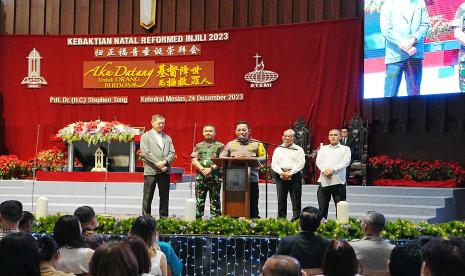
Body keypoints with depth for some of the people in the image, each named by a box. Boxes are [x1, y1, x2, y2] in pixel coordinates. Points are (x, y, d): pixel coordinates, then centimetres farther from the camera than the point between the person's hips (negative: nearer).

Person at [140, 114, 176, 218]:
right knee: (148, 197, 0)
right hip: (151, 171, -4)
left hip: (165, 171, 4)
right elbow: (145, 153, -8)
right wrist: (157, 164, -14)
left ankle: (164, 217, 12)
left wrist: (165, 161, -11)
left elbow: (172, 153, 9)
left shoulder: (167, 138, 17)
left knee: (164, 196, 6)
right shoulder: (145, 136, 3)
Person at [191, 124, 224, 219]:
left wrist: (211, 168, -15)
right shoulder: (198, 146, 13)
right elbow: (194, 161, 4)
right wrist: (203, 169, -11)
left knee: (215, 201, 1)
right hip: (200, 177, 2)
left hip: (215, 177, -2)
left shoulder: (220, 146, 7)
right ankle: (198, 219, 6)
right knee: (199, 201, 3)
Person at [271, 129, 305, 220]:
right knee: (281, 199, 2)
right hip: (280, 176, 2)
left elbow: (301, 164, -2)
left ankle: (296, 218, -2)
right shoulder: (278, 149, 15)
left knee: (296, 199, -4)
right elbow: (274, 164, 6)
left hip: (294, 176, -2)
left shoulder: (299, 149, 9)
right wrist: (282, 173, -10)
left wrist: (290, 173, -13)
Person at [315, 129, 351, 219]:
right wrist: (324, 170, -14)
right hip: (324, 181, 3)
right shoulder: (323, 149, 18)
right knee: (322, 207, 4)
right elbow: (318, 161, 6)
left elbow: (346, 162, -4)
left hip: (338, 181, -2)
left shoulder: (345, 149, 10)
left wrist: (333, 169, -17)